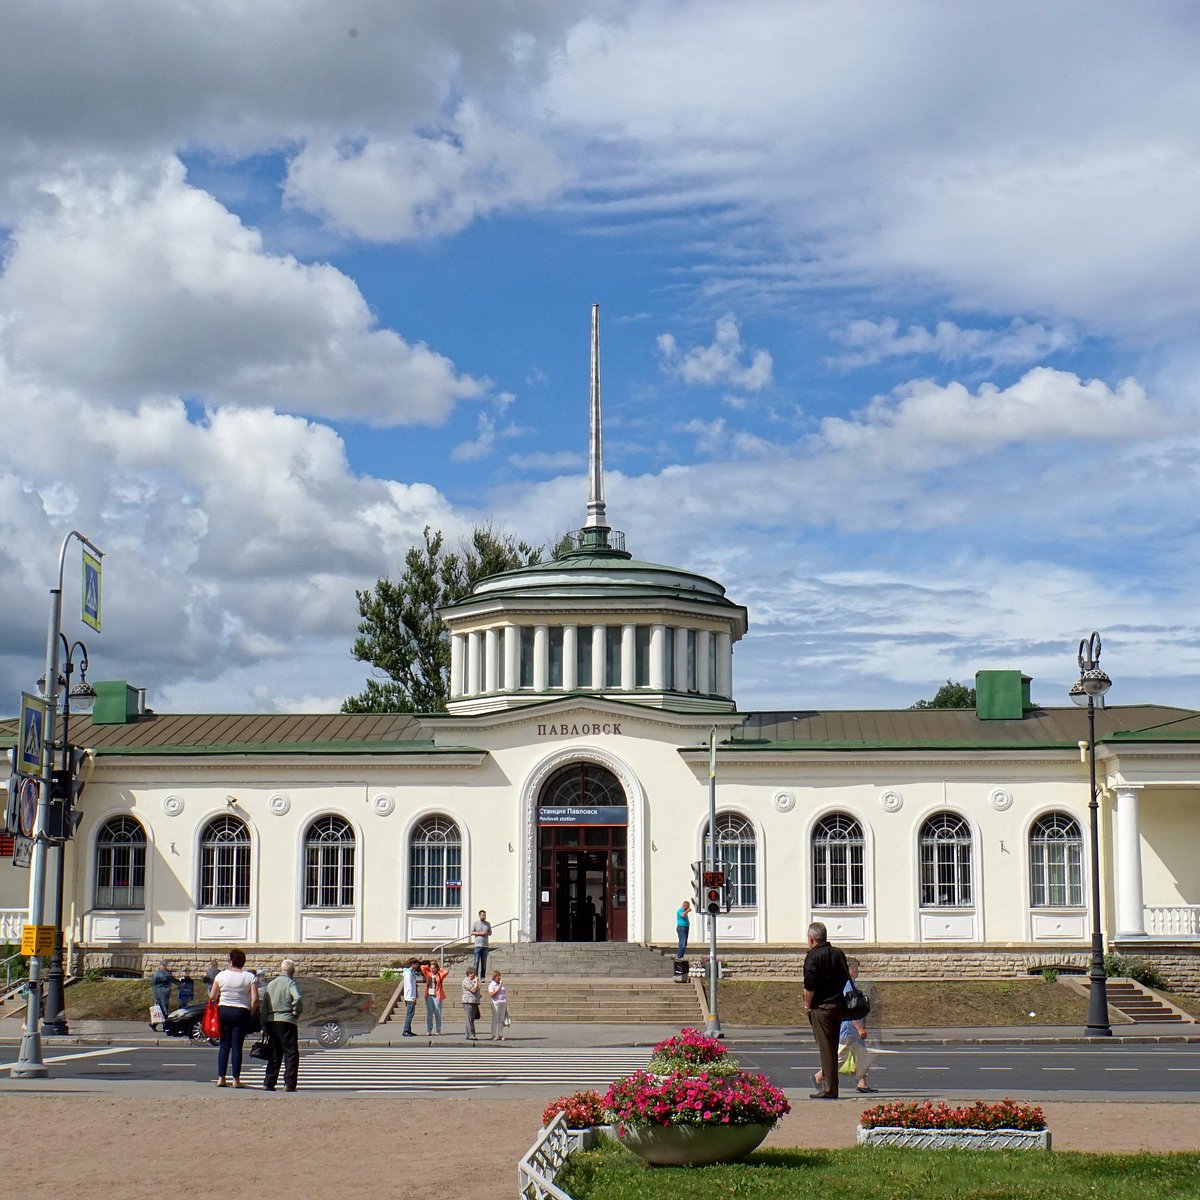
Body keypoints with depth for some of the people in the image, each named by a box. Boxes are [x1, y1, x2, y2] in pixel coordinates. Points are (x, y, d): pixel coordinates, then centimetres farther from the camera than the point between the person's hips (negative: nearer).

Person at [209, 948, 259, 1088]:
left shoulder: (221, 975, -1)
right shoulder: (250, 977, -4)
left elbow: (212, 996, -1)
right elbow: (255, 999, -10)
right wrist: (250, 1013, 4)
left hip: (223, 1011, 1)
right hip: (241, 1013, -1)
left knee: (224, 1045, 9)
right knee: (237, 1046, 1)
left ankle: (221, 1078, 6)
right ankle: (236, 1079, 0)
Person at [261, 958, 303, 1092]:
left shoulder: (270, 984, 13)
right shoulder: (291, 982, -5)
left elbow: (264, 1006, 12)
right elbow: (298, 998, -24)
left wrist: (264, 1026, 15)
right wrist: (296, 1011, -7)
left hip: (270, 1021, 6)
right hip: (286, 1021, -6)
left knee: (274, 1054, 15)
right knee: (291, 1053, 0)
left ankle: (268, 1083, 13)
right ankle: (289, 1084, -6)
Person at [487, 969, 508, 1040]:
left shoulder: (501, 984, 19)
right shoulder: (491, 985, -3)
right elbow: (492, 994, -16)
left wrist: (506, 1004, 19)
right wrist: (499, 988, -17)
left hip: (503, 1003, 6)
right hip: (496, 1003, -6)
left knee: (501, 1020, 6)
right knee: (495, 1020, -6)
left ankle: (500, 1035, 8)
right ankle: (494, 1035, -4)